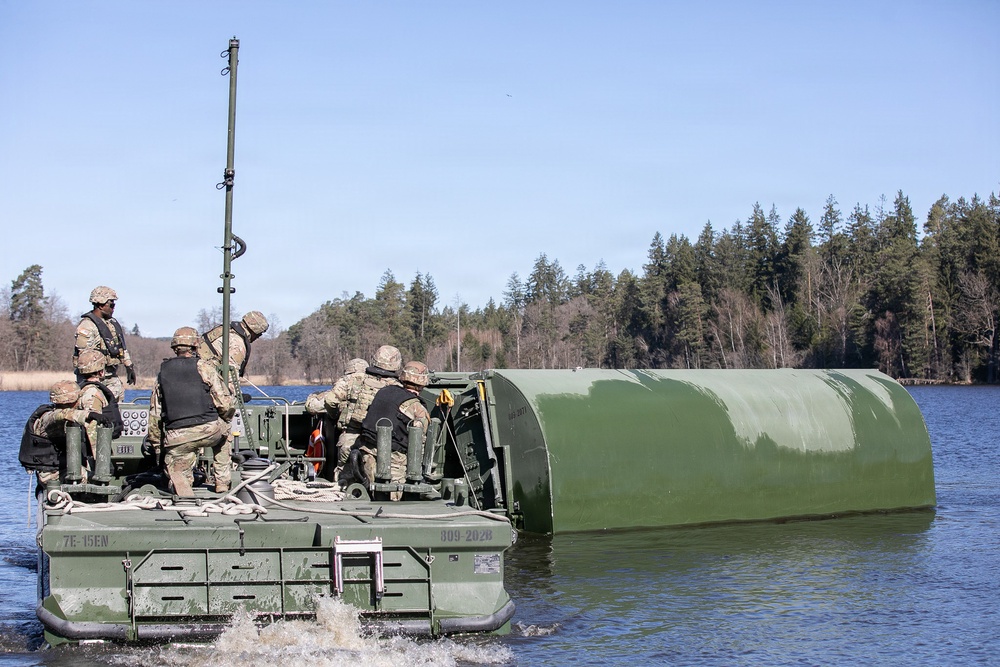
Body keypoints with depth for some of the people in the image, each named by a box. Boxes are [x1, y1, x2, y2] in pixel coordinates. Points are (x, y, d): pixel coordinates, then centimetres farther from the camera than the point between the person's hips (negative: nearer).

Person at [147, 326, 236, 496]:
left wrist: (154, 442, 25)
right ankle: (222, 484, 28)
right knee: (223, 431, 32)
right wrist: (226, 418, 22)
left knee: (179, 476, 15)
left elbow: (155, 413, 15)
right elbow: (226, 404, -1)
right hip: (209, 431, -1)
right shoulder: (204, 367, 2)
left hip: (177, 437, 1)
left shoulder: (163, 372, 13)